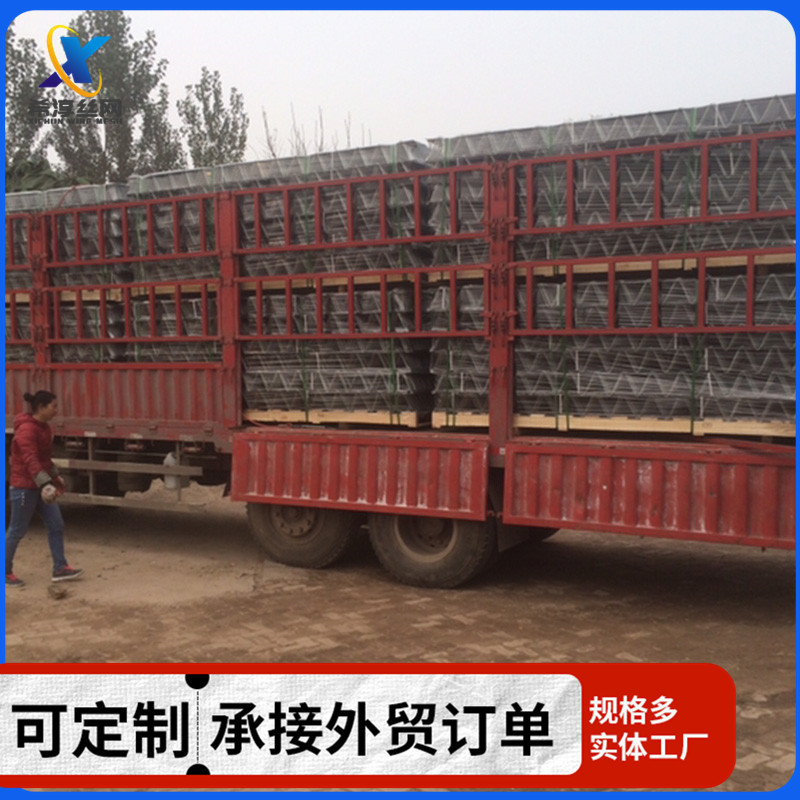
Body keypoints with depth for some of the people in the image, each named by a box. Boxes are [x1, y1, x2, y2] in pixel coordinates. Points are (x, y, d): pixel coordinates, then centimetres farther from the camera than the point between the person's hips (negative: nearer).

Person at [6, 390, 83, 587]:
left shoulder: (43, 427, 9)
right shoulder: (26, 429, -20)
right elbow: (30, 460, -31)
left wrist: (55, 477, 27)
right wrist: (45, 483, -41)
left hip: (41, 486, 9)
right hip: (24, 487, -9)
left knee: (56, 526, 6)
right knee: (17, 531, 2)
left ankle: (60, 569, 12)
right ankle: (6, 572, 17)